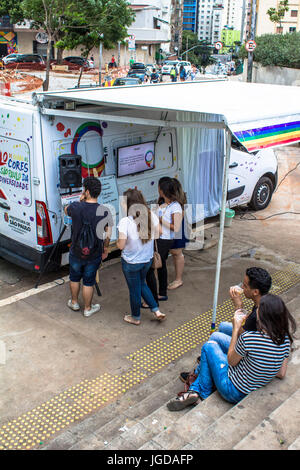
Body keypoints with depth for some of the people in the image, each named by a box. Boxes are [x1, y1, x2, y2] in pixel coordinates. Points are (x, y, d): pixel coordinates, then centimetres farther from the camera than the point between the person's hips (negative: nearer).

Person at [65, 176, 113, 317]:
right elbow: (108, 235, -8)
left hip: (76, 252, 1)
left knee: (75, 278, 24)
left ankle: (74, 302, 43)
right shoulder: (104, 211, -17)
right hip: (94, 254, -1)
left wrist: (80, 200, 3)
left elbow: (66, 210, 9)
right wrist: (105, 249, 8)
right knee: (88, 282, 15)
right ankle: (88, 308, 30)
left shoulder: (76, 207, -17)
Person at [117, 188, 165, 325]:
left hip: (131, 262, -5)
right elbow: (157, 234, 1)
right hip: (148, 259, 5)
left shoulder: (125, 222, -26)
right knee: (142, 284, 29)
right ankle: (156, 310, 28)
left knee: (134, 290, 15)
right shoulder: (151, 215, -12)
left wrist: (117, 241, -1)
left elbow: (121, 246, -22)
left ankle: (136, 317, 36)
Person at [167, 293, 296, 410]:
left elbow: (231, 361, -11)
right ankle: (195, 390, 25)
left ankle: (203, 394, 20)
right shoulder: (285, 339, -11)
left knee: (209, 346, 11)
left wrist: (236, 328, -8)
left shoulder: (248, 338, -30)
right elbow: (281, 374, -1)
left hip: (235, 392, -7)